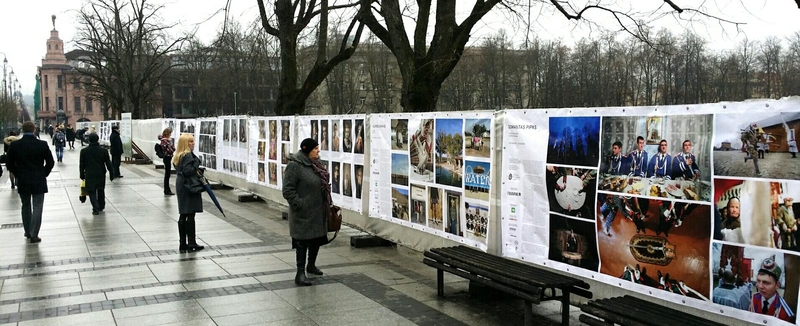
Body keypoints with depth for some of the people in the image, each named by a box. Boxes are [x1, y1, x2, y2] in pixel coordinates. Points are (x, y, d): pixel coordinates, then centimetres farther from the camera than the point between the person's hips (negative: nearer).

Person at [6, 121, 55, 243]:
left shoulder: (14, 145, -6)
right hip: (39, 181, -2)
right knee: (37, 208, 2)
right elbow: (50, 162, -5)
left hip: (22, 182, 2)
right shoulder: (42, 144, -9)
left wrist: (19, 175, 12)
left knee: (25, 206, 18)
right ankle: (34, 235, -1)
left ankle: (28, 232, 28)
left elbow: (10, 164, -1)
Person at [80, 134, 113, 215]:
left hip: (90, 175, -2)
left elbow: (82, 165, 2)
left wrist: (82, 175, 12)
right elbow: (108, 164, -2)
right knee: (101, 190, 18)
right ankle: (101, 207, 30)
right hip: (101, 175, 2)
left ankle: (96, 209, -10)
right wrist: (111, 174, 6)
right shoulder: (103, 151, -5)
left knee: (92, 192, 3)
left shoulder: (84, 151, -5)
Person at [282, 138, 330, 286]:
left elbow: (324, 185, 21)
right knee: (302, 242, -2)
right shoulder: (294, 166, -15)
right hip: (303, 213, -8)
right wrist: (299, 205, -20)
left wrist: (328, 202, 14)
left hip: (318, 211, 8)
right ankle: (300, 274, 5)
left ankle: (311, 265, 37)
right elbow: (288, 190, -17)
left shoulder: (317, 164, 10)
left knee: (317, 238, 17)